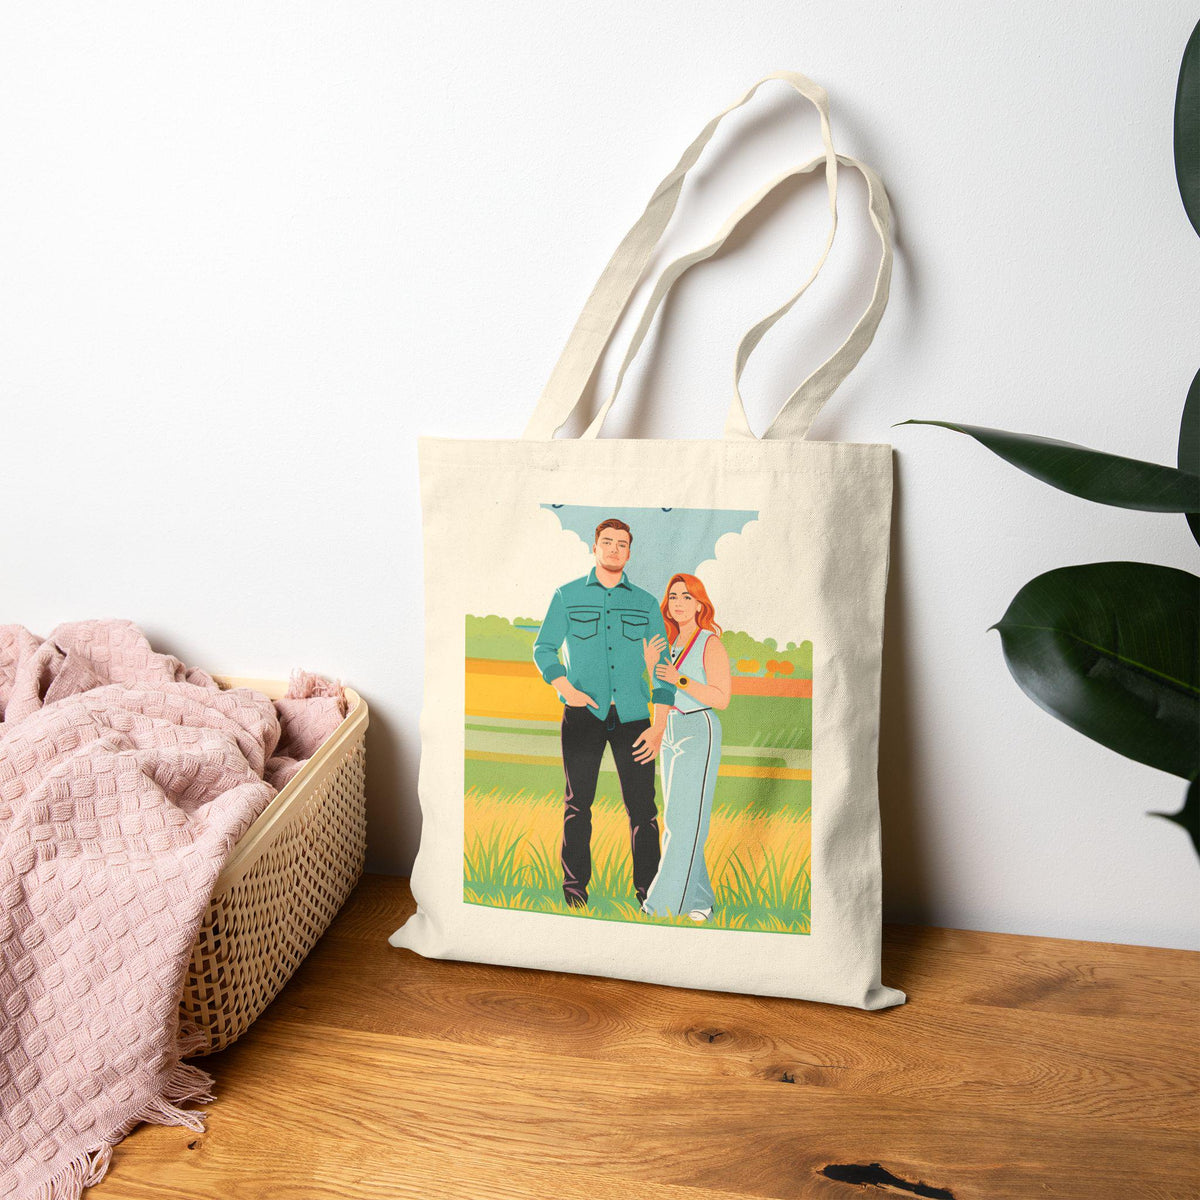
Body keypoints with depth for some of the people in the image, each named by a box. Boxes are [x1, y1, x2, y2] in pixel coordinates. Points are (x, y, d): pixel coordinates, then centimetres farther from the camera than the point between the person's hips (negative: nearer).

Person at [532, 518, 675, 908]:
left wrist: (659, 725, -1)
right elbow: (543, 648, 8)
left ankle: (647, 890, 9)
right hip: (584, 712, -1)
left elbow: (661, 667, 8)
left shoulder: (646, 604, 11)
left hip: (632, 713, 1)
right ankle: (574, 885, 15)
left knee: (642, 805, -2)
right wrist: (566, 689, -10)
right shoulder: (567, 596, 9)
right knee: (577, 802, 3)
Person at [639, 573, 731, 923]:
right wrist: (650, 666, -5)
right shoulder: (671, 645, 12)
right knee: (676, 819, 7)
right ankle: (698, 898, 15)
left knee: (686, 820, -9)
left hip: (699, 734, -8)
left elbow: (722, 698, -15)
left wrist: (680, 680, -24)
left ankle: (665, 901, -6)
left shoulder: (711, 644, -10)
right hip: (672, 734, 8)